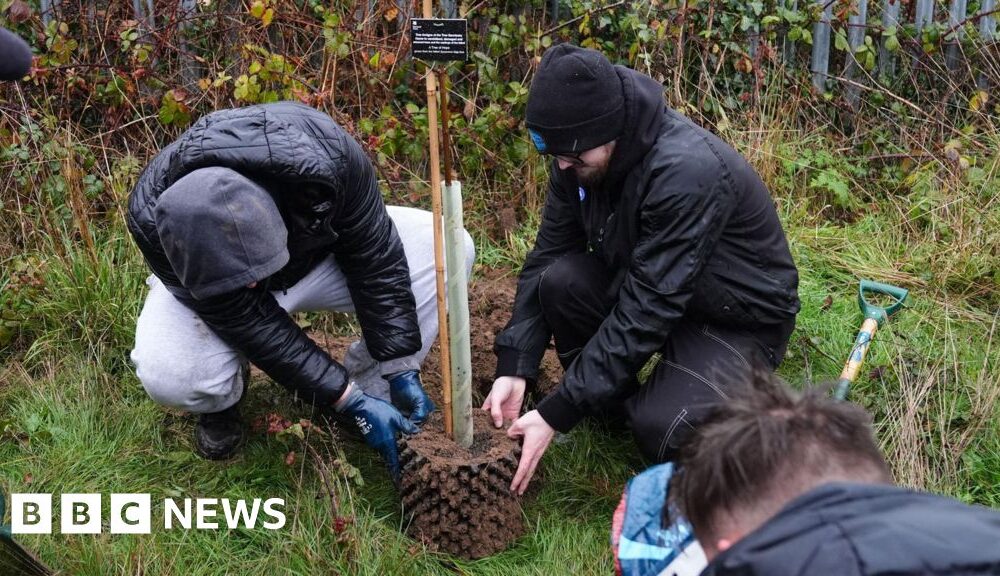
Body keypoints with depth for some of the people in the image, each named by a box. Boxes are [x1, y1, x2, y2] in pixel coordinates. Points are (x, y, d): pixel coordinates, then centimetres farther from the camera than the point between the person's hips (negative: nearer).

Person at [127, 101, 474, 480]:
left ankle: (371, 390, -5)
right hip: (202, 289, -1)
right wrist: (347, 399, -30)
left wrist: (400, 367, -22)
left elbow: (375, 258, -23)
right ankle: (221, 399, 4)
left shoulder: (322, 152, -38)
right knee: (168, 377, -35)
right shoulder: (152, 218, -36)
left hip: (321, 255, 2)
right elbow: (249, 322, -31)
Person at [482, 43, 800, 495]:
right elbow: (546, 256, -6)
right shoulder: (580, 156, -13)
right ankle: (612, 410, 2)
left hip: (739, 317, -6)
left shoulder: (689, 171, -35)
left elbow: (647, 309, -35)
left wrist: (556, 415, -33)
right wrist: (514, 368, -17)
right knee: (560, 281, -22)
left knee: (659, 431, -29)